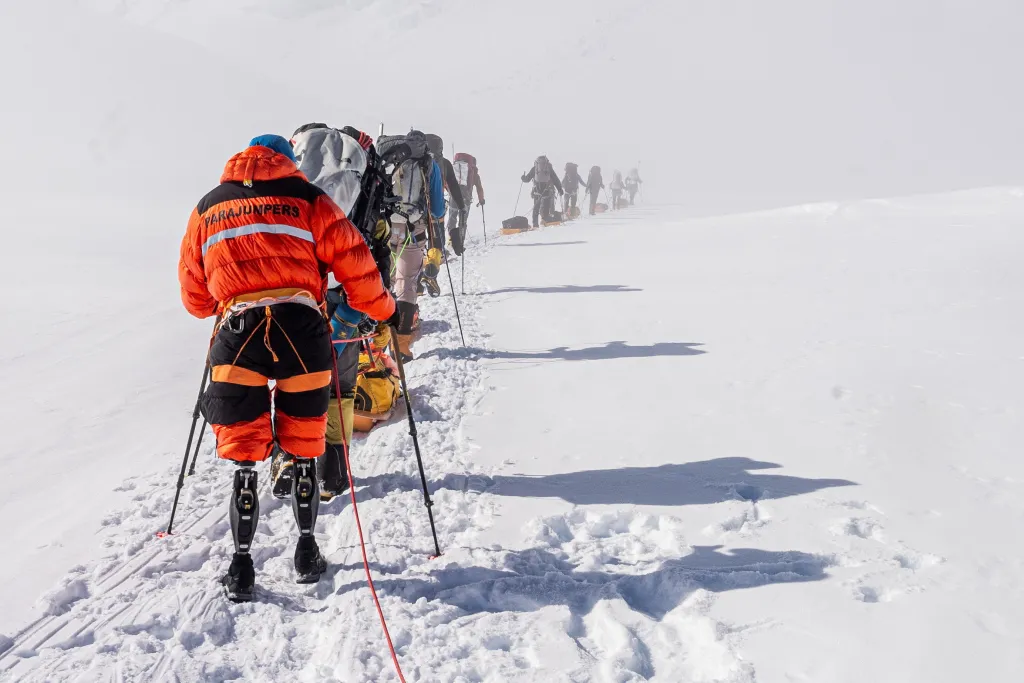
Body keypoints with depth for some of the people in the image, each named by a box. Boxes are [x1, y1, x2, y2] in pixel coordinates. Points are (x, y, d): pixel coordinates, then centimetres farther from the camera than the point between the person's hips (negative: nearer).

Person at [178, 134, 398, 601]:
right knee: (304, 450, 15)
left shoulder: (206, 208, 19)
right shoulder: (307, 199, 12)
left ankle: (242, 564, 15)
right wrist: (385, 311, 22)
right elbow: (354, 263, 7)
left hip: (237, 330, 1)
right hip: (301, 327, -1)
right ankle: (307, 552, 26)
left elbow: (194, 294, 23)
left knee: (243, 458, 10)